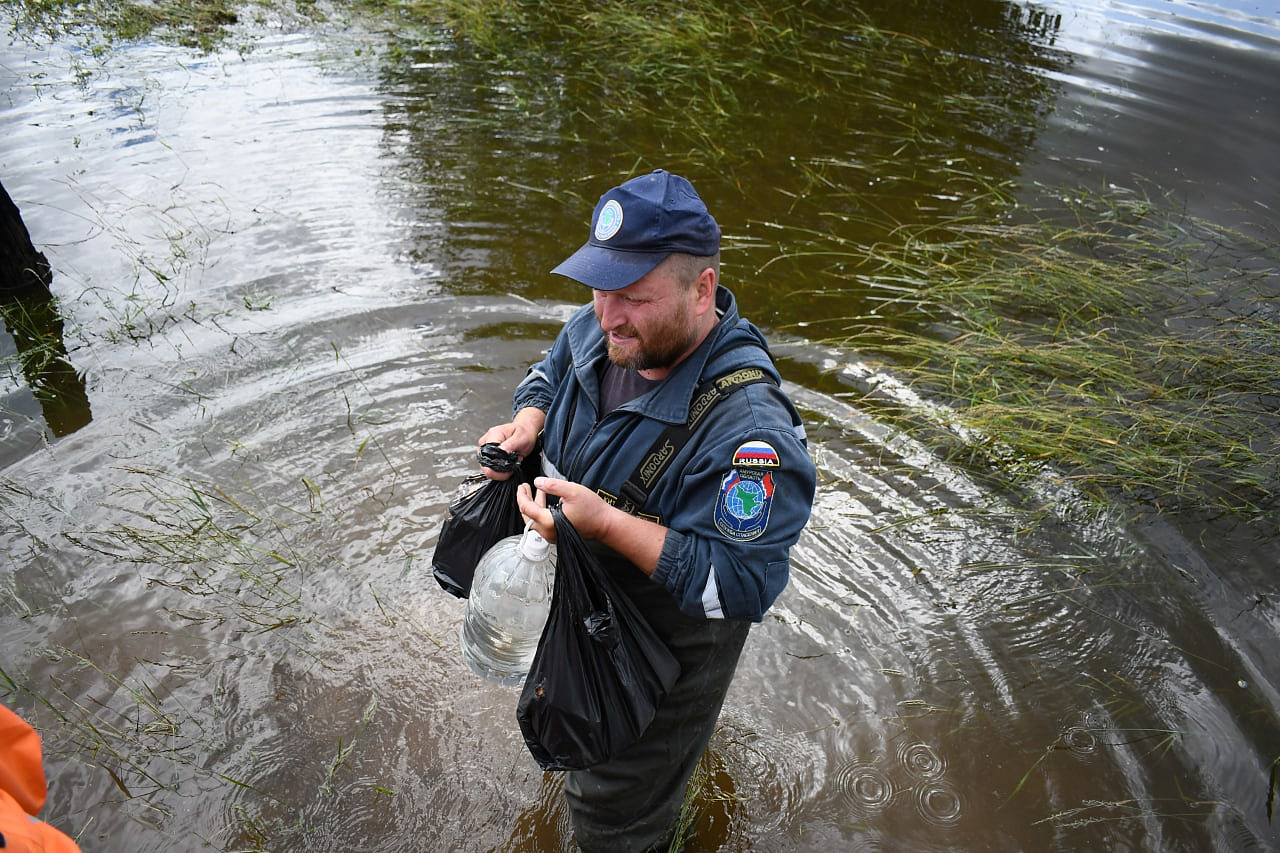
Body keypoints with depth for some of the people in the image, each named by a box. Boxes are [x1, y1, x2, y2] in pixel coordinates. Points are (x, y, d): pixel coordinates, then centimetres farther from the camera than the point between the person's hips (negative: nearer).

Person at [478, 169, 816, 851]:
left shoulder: (746, 428, -38)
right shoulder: (599, 330, -14)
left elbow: (740, 585, -36)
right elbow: (549, 373, 8)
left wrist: (604, 523, -41)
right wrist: (527, 424, -15)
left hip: (669, 636, -8)